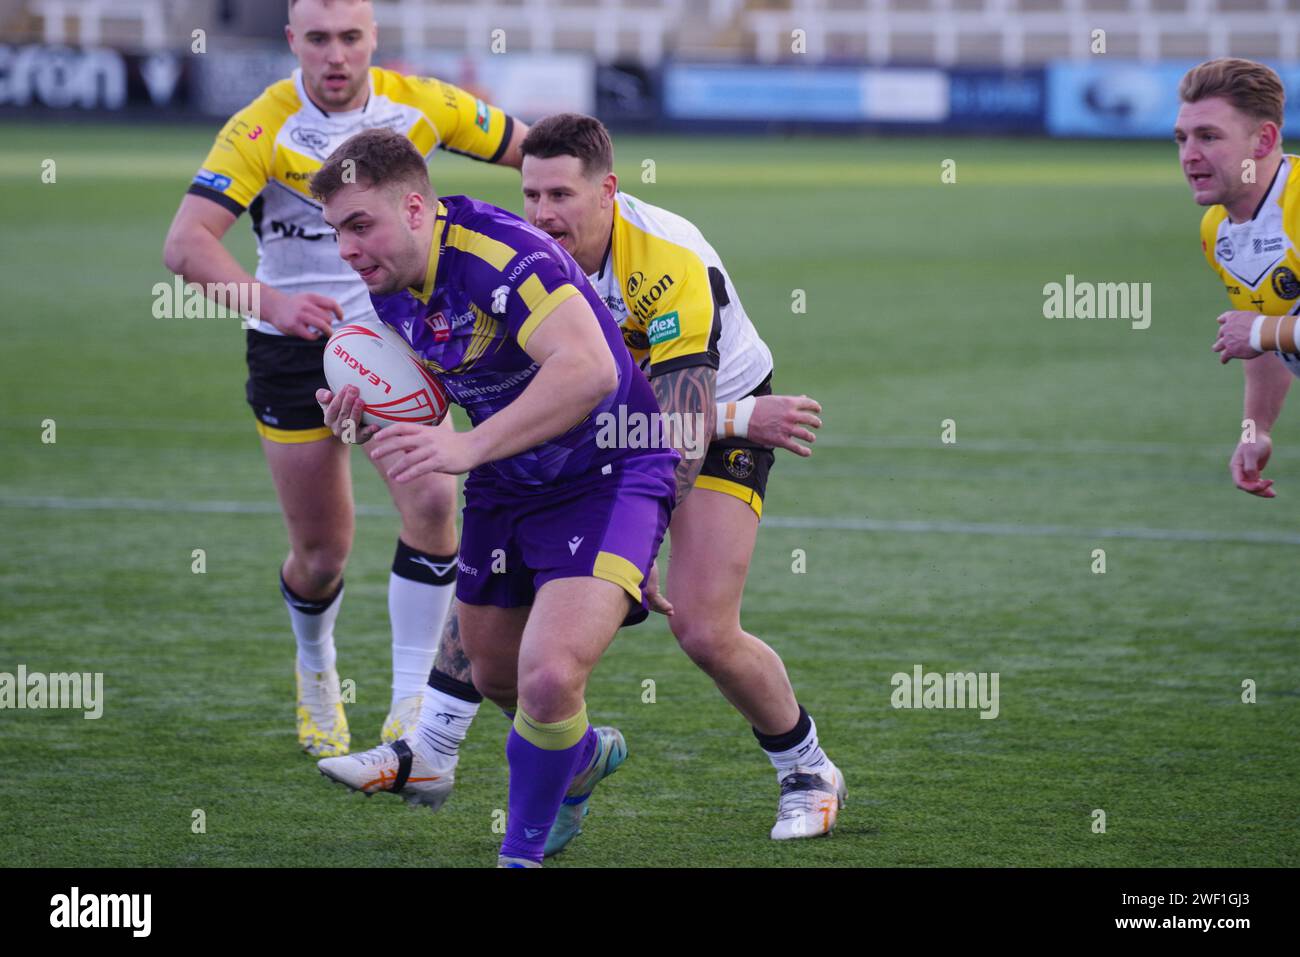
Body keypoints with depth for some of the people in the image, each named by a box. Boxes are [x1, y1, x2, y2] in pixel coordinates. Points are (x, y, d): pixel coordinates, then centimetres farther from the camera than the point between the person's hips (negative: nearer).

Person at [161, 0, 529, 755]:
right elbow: (186, 244, -28)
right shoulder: (262, 130, -18)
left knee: (432, 500, -21)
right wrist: (270, 300, -43)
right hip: (295, 352, -2)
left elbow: (533, 150, 8)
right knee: (323, 554, 4)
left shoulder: (420, 106, -7)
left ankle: (412, 702, -11)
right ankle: (317, 674, 38)